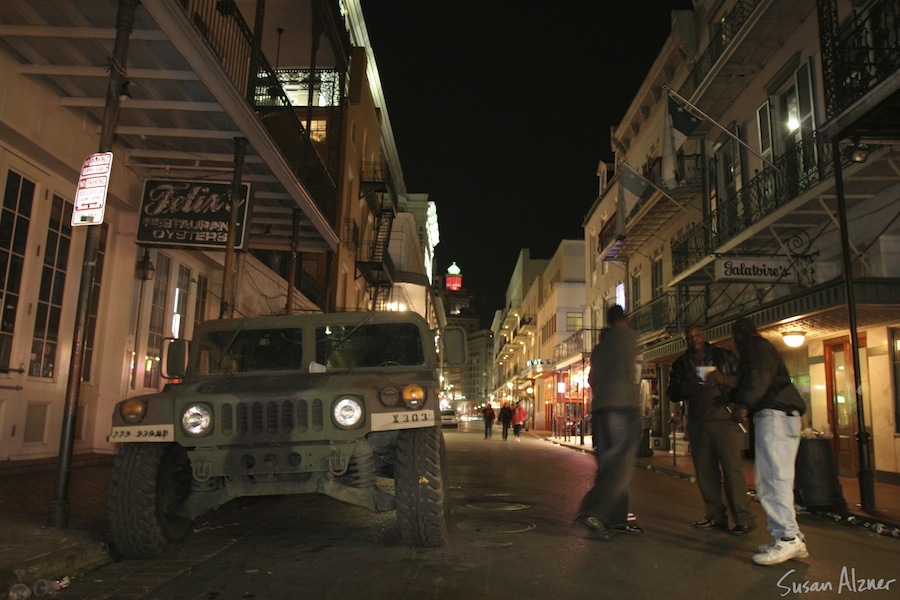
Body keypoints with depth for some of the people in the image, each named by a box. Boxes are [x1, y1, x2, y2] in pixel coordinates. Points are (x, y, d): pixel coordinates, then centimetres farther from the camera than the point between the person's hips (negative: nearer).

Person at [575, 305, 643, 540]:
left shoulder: (599, 346, 20)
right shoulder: (628, 335, 1)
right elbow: (630, 371, -6)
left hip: (600, 408, 7)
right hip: (624, 406, -7)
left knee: (610, 465, 11)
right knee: (621, 466, -9)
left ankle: (616, 519, 15)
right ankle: (593, 512, -20)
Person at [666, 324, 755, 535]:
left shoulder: (724, 356, 6)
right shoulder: (680, 364, 14)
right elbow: (672, 393, 8)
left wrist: (725, 380, -17)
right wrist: (687, 386, -12)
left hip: (724, 419, -4)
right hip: (697, 423, 4)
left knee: (732, 468, -9)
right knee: (705, 471, 4)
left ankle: (743, 519, -4)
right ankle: (716, 516, 12)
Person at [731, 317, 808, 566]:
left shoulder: (755, 346, -1)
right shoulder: (764, 347, 29)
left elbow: (759, 377, -19)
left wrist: (743, 405, -24)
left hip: (773, 415, -10)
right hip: (784, 416, 10)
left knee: (773, 478, -15)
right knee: (770, 478, 9)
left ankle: (787, 538, -19)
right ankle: (792, 538, 10)